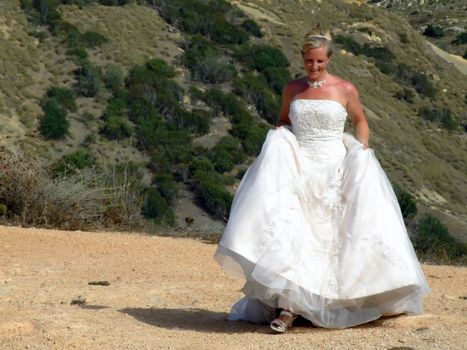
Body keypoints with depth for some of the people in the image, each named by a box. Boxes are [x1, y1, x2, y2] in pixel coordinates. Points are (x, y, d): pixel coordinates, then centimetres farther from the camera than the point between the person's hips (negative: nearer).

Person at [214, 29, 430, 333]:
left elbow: (360, 121, 15)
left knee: (330, 237, -7)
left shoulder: (346, 90, 1)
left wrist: (363, 153, 0)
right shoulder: (292, 89, 8)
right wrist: (276, 148, 3)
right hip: (297, 171, 2)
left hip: (334, 172, -2)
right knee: (288, 235, -12)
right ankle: (288, 307, -10)